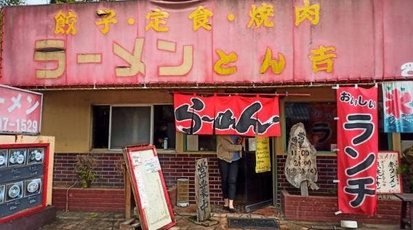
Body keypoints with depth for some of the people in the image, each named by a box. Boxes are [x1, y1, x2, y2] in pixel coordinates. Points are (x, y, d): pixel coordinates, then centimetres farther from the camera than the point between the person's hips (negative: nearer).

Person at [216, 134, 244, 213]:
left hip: (235, 159, 3)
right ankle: (226, 203, 21)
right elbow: (227, 147, -19)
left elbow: (241, 139, 17)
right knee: (225, 181, 7)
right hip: (224, 158, -3)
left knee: (232, 181, -4)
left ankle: (231, 205, -2)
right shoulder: (222, 134, -13)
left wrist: (241, 141, -7)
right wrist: (240, 147, -13)